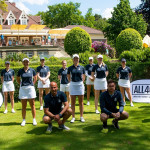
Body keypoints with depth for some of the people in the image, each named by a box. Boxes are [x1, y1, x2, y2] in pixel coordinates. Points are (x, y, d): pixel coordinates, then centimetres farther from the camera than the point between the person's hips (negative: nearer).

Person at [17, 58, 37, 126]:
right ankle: (23, 120, 14)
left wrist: (32, 84, 5)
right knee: (23, 106, 6)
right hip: (23, 89, 1)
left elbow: (35, 78, 14)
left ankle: (34, 119, 12)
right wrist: (21, 84, 4)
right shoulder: (20, 71, 1)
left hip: (30, 88, -1)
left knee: (32, 105, 4)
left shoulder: (32, 70, 0)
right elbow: (18, 79, 16)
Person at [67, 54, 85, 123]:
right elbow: (68, 77, 11)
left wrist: (81, 82, 6)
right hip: (72, 85, 0)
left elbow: (83, 77, 12)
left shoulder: (82, 68, 3)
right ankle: (73, 117, 12)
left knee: (81, 102, 6)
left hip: (80, 85, 0)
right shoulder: (70, 68, 2)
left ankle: (81, 117, 15)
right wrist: (71, 82, 7)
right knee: (73, 102, 4)